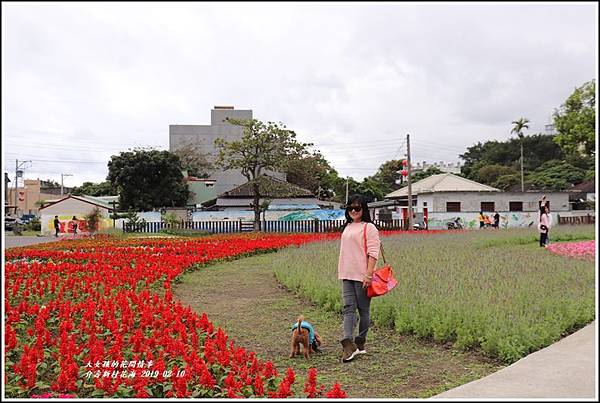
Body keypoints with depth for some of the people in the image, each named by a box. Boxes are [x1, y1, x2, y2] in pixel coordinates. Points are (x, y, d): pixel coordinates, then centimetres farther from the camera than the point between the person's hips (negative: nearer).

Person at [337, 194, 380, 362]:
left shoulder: (369, 227, -5)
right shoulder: (347, 227, 17)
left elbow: (373, 253, -12)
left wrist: (369, 275, -19)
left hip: (362, 276, -6)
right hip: (347, 275, 6)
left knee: (363, 309, 5)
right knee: (349, 308, -4)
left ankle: (360, 343, 16)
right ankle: (348, 344, -11)